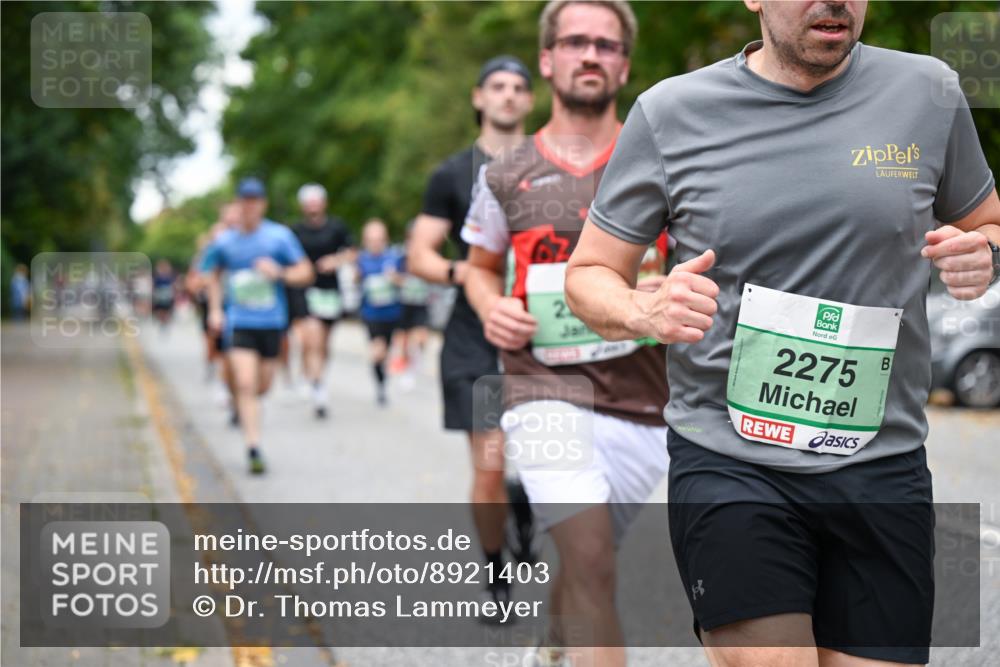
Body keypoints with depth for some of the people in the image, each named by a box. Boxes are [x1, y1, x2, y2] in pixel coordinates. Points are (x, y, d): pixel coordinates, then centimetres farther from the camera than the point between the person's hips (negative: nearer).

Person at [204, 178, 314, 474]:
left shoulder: (280, 236, -2)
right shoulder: (225, 241, 3)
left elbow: (306, 272, 0)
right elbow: (215, 274, 20)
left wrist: (279, 272, -18)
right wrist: (215, 310, 9)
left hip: (271, 321, 1)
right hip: (238, 321, -1)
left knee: (263, 386, 10)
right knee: (245, 384, -14)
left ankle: (243, 407, 46)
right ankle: (254, 449, -12)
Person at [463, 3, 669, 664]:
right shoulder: (506, 176, 7)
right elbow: (480, 267, 22)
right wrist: (491, 307, -1)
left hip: (643, 399, 2)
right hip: (545, 391, -1)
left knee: (587, 561, 15)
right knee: (592, 563, -19)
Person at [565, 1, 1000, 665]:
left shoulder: (929, 93, 4)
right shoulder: (671, 111, -1)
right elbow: (589, 274, 6)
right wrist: (646, 312, -17)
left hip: (882, 464, 3)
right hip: (728, 458, -2)